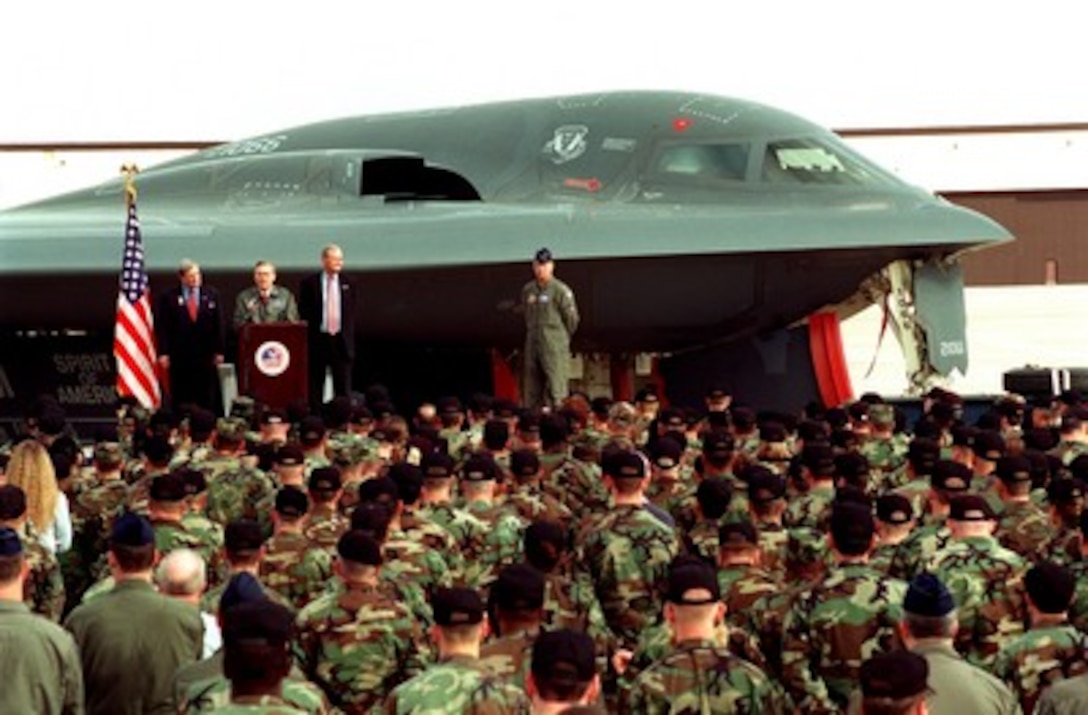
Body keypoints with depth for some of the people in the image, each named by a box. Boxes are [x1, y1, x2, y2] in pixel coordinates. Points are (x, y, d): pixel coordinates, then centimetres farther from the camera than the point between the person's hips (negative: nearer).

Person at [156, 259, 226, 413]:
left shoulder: (211, 295, 7)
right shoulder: (168, 297, 0)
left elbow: (218, 324, 7)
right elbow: (162, 327, -1)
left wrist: (219, 351, 3)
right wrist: (163, 353, -8)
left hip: (205, 355, 2)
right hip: (179, 355, -1)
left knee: (207, 399, 2)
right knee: (181, 398, 2)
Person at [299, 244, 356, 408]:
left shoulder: (347, 285, 9)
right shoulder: (309, 283, 0)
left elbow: (351, 314, 11)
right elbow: (303, 314, 0)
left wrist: (349, 338, 3)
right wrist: (306, 338, -5)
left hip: (341, 340, 2)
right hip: (318, 339, -2)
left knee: (343, 388, 3)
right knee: (315, 388, 3)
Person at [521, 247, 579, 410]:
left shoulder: (560, 290, -8)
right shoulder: (528, 290, 10)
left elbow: (572, 318, -3)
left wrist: (562, 338, 6)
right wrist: (533, 334, 16)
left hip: (555, 347, -6)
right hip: (533, 345, 6)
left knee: (556, 389, -10)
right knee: (532, 391, 7)